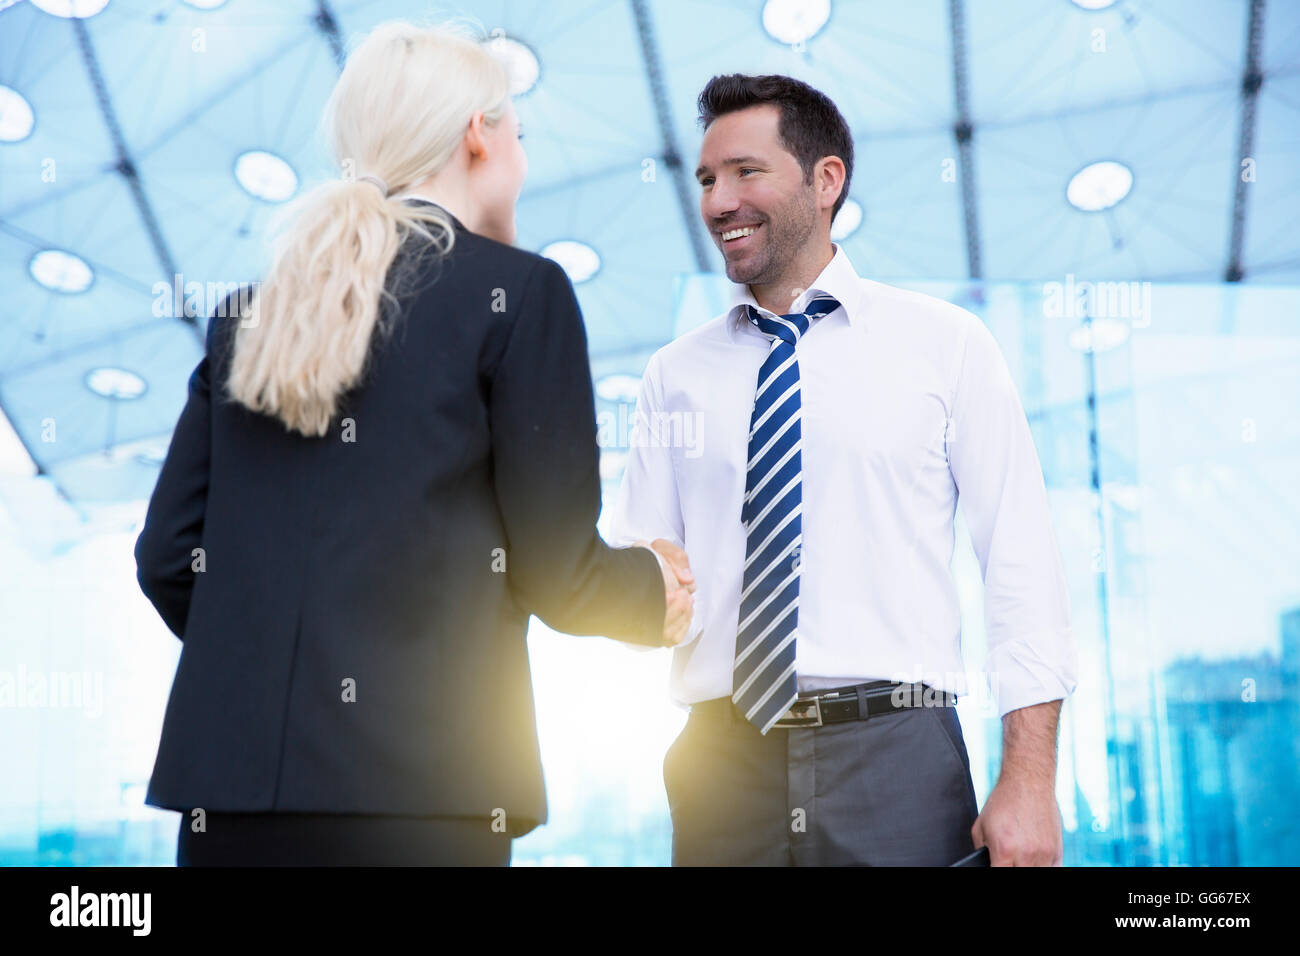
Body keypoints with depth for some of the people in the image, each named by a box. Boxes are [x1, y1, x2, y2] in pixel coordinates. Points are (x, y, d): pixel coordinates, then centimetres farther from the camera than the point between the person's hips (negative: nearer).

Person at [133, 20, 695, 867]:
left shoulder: (250, 314, 12)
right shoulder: (518, 292, -2)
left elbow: (168, 558, 10)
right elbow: (556, 569, -4)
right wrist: (657, 589, 17)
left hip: (230, 774, 6)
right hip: (412, 780, -5)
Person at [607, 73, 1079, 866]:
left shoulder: (947, 346, 3)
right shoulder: (675, 376, 11)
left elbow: (1022, 563, -1)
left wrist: (1031, 780, -9)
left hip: (896, 759, -2)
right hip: (726, 764, 2)